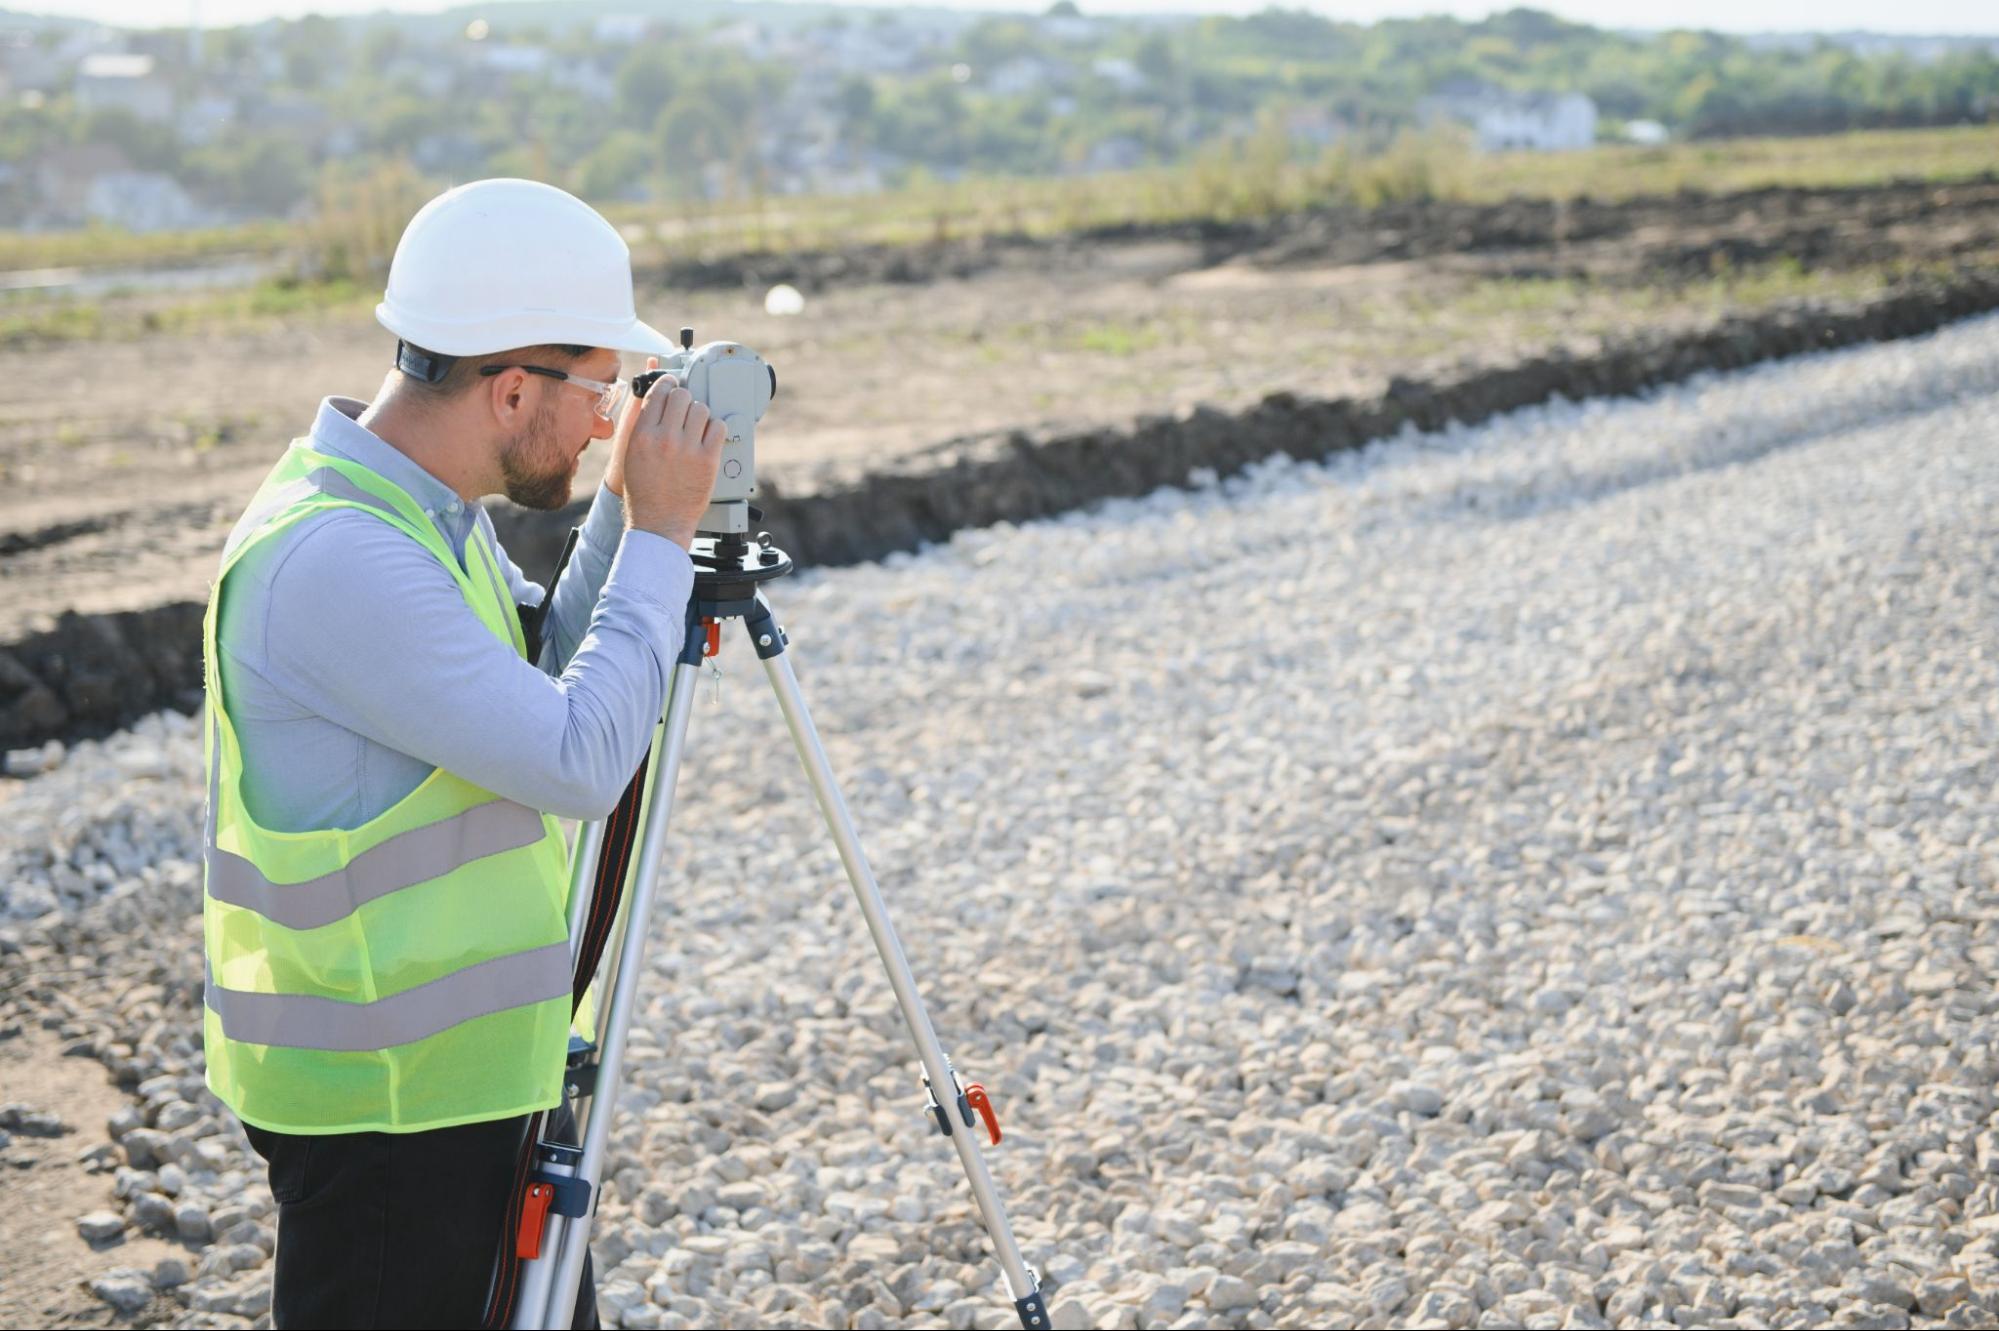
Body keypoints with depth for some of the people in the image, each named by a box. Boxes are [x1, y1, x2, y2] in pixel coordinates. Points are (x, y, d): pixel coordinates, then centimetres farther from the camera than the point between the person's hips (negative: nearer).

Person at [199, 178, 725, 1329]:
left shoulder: (431, 510, 4)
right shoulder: (331, 556, -26)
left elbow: (545, 682, 16)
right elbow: (582, 761, -29)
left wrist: (628, 514, 3)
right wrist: (659, 535, -20)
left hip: (483, 1056, 10)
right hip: (380, 1101, -9)